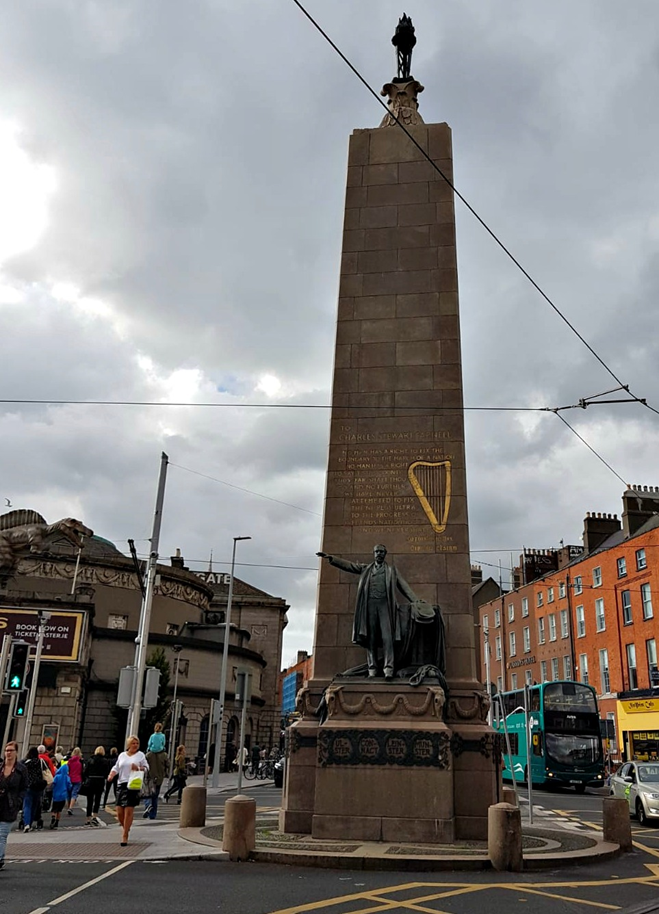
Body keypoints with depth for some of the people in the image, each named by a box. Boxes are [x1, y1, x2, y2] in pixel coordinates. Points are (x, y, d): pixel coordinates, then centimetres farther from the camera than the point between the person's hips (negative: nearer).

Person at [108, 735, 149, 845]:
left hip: (133, 785, -3)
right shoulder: (122, 755, 14)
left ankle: (125, 835, 3)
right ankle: (126, 829, 27)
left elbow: (146, 767, 8)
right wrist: (111, 775, -6)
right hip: (121, 785, 3)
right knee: (119, 811, 0)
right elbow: (116, 767, 13)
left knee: (129, 810, -8)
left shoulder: (140, 755, 7)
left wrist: (138, 768, -10)